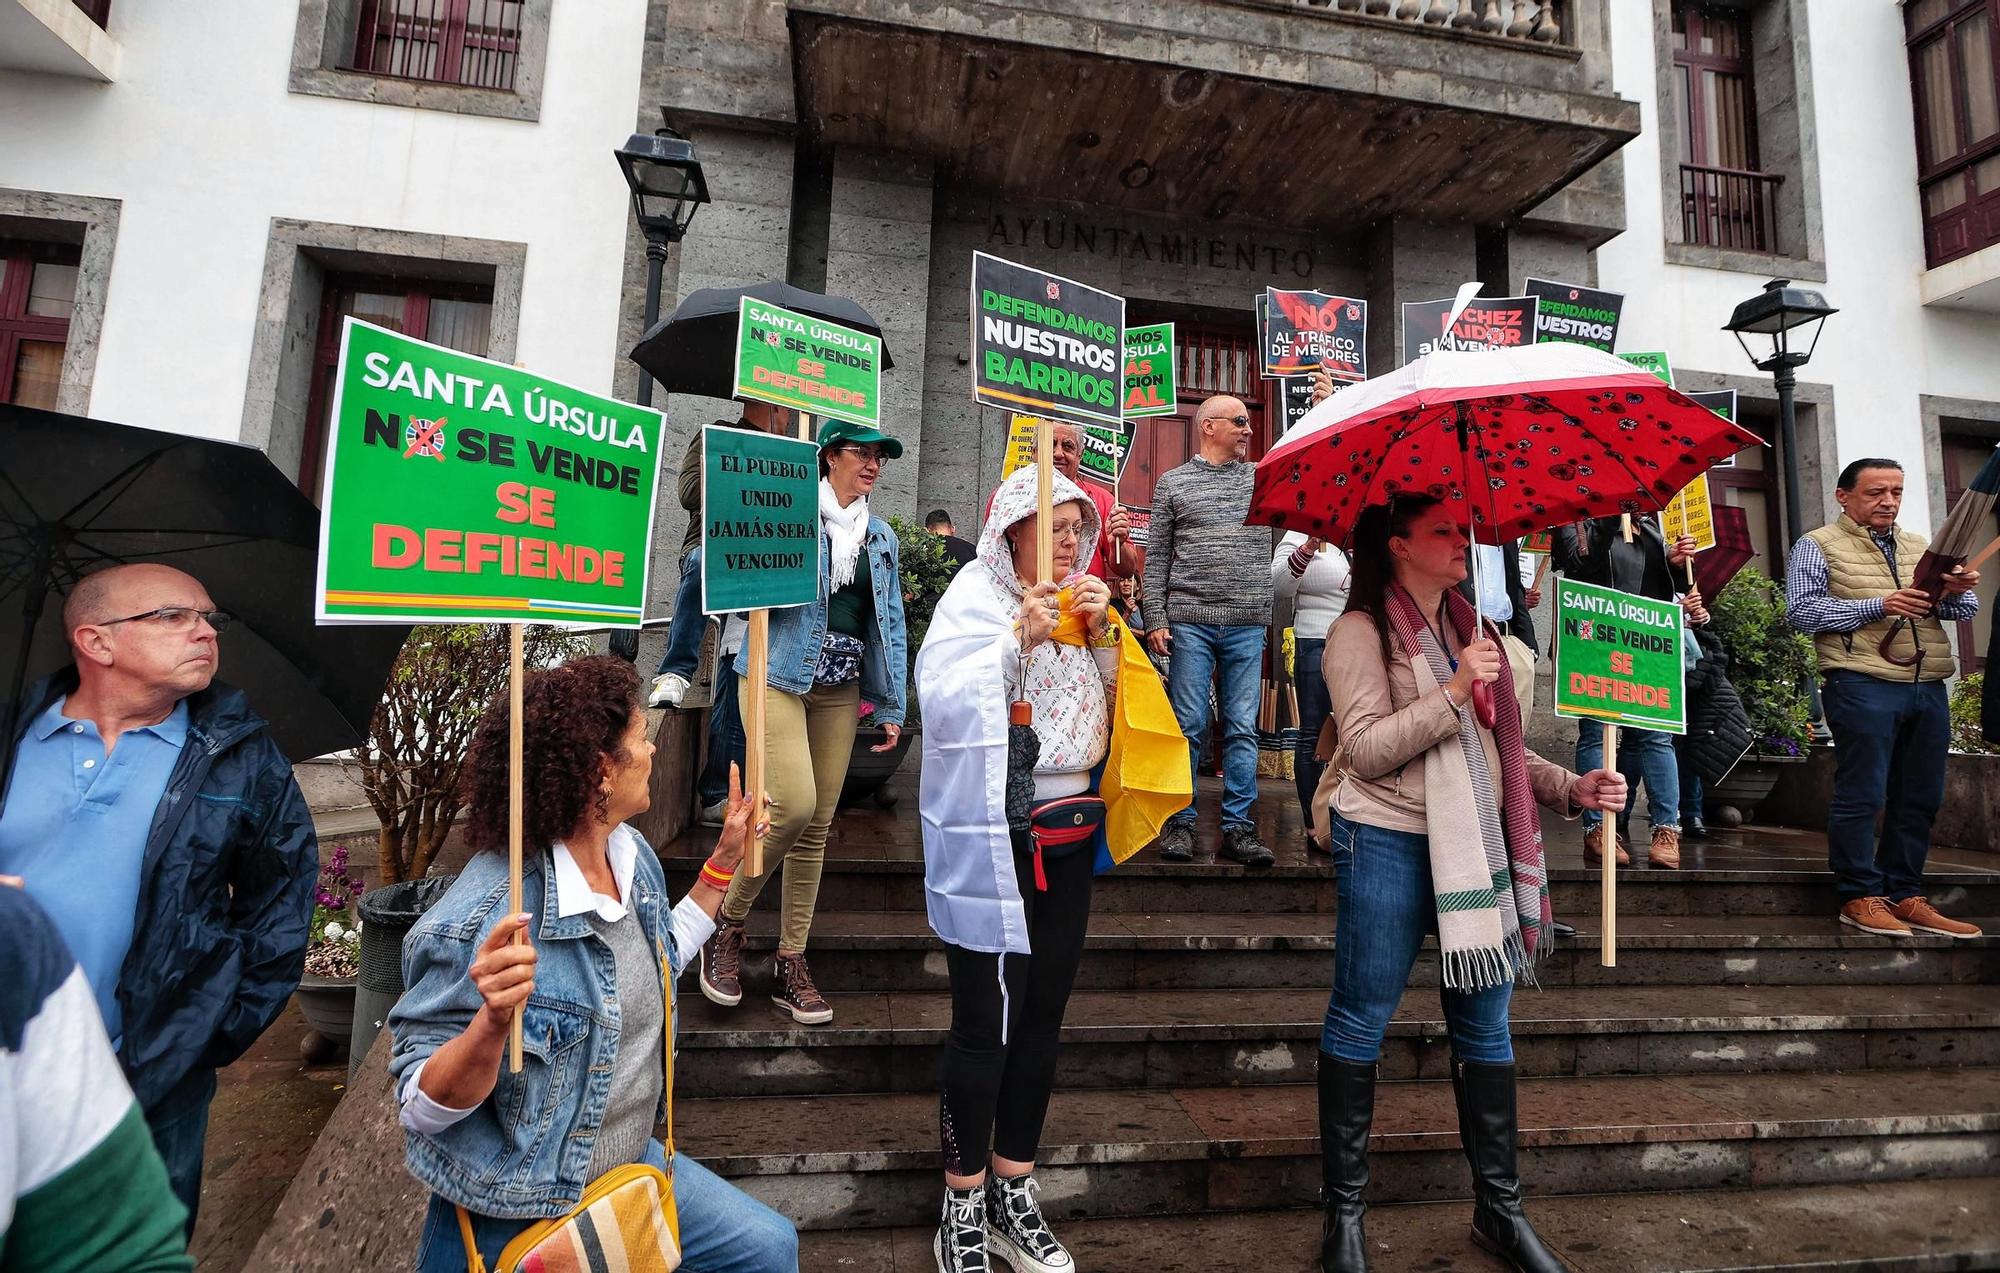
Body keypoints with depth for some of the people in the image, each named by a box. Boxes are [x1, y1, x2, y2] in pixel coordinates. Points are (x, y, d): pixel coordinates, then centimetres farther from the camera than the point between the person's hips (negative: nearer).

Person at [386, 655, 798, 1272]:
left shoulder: (634, 855, -6)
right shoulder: (480, 921, -29)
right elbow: (421, 1106, -22)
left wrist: (724, 860, 7)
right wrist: (494, 1020, -42)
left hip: (634, 1161, 7)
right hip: (515, 1217, -7)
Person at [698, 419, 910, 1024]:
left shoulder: (882, 537, 16)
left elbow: (891, 624, 15)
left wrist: (892, 706, 10)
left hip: (841, 689, 5)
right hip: (780, 674, -5)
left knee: (818, 825, 5)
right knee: (793, 804, -20)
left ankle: (791, 961, 17)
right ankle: (727, 923, 7)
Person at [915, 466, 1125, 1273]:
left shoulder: (1079, 602, 10)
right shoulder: (975, 596, -7)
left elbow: (1109, 710, 9)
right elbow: (942, 704, -18)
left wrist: (1100, 634, -4)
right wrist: (1019, 640, -22)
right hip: (992, 838, -6)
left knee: (1043, 1016, 13)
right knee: (985, 1021, 1)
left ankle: (1014, 1198, 30)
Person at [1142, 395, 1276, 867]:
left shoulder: (1264, 477, 15)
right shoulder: (1173, 482, 8)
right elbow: (1156, 558, 4)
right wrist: (1156, 620, -4)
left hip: (1247, 625, 3)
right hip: (1190, 622, -2)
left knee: (1242, 729, 4)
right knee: (1188, 725, 0)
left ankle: (1238, 827, 12)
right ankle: (1180, 822, 12)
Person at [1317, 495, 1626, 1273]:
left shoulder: (1469, 628, 16)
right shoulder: (1361, 632, -7)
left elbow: (1500, 744, 18)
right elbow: (1365, 750, -15)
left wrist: (1571, 787, 3)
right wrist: (1453, 692, -21)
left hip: (1475, 844, 7)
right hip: (1389, 845, -7)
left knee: (1485, 1026, 14)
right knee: (1360, 1024, 3)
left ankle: (1499, 1208, 30)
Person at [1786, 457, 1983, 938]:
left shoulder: (1920, 548, 22)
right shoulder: (1819, 546, 3)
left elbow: (1963, 610, 17)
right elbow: (1801, 610, -9)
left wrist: (1957, 591, -6)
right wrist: (1877, 605, -17)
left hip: (1928, 689, 6)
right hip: (1863, 687, -6)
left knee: (1920, 799, 9)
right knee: (1862, 796, -4)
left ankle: (1905, 895, 18)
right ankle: (1859, 897, 3)